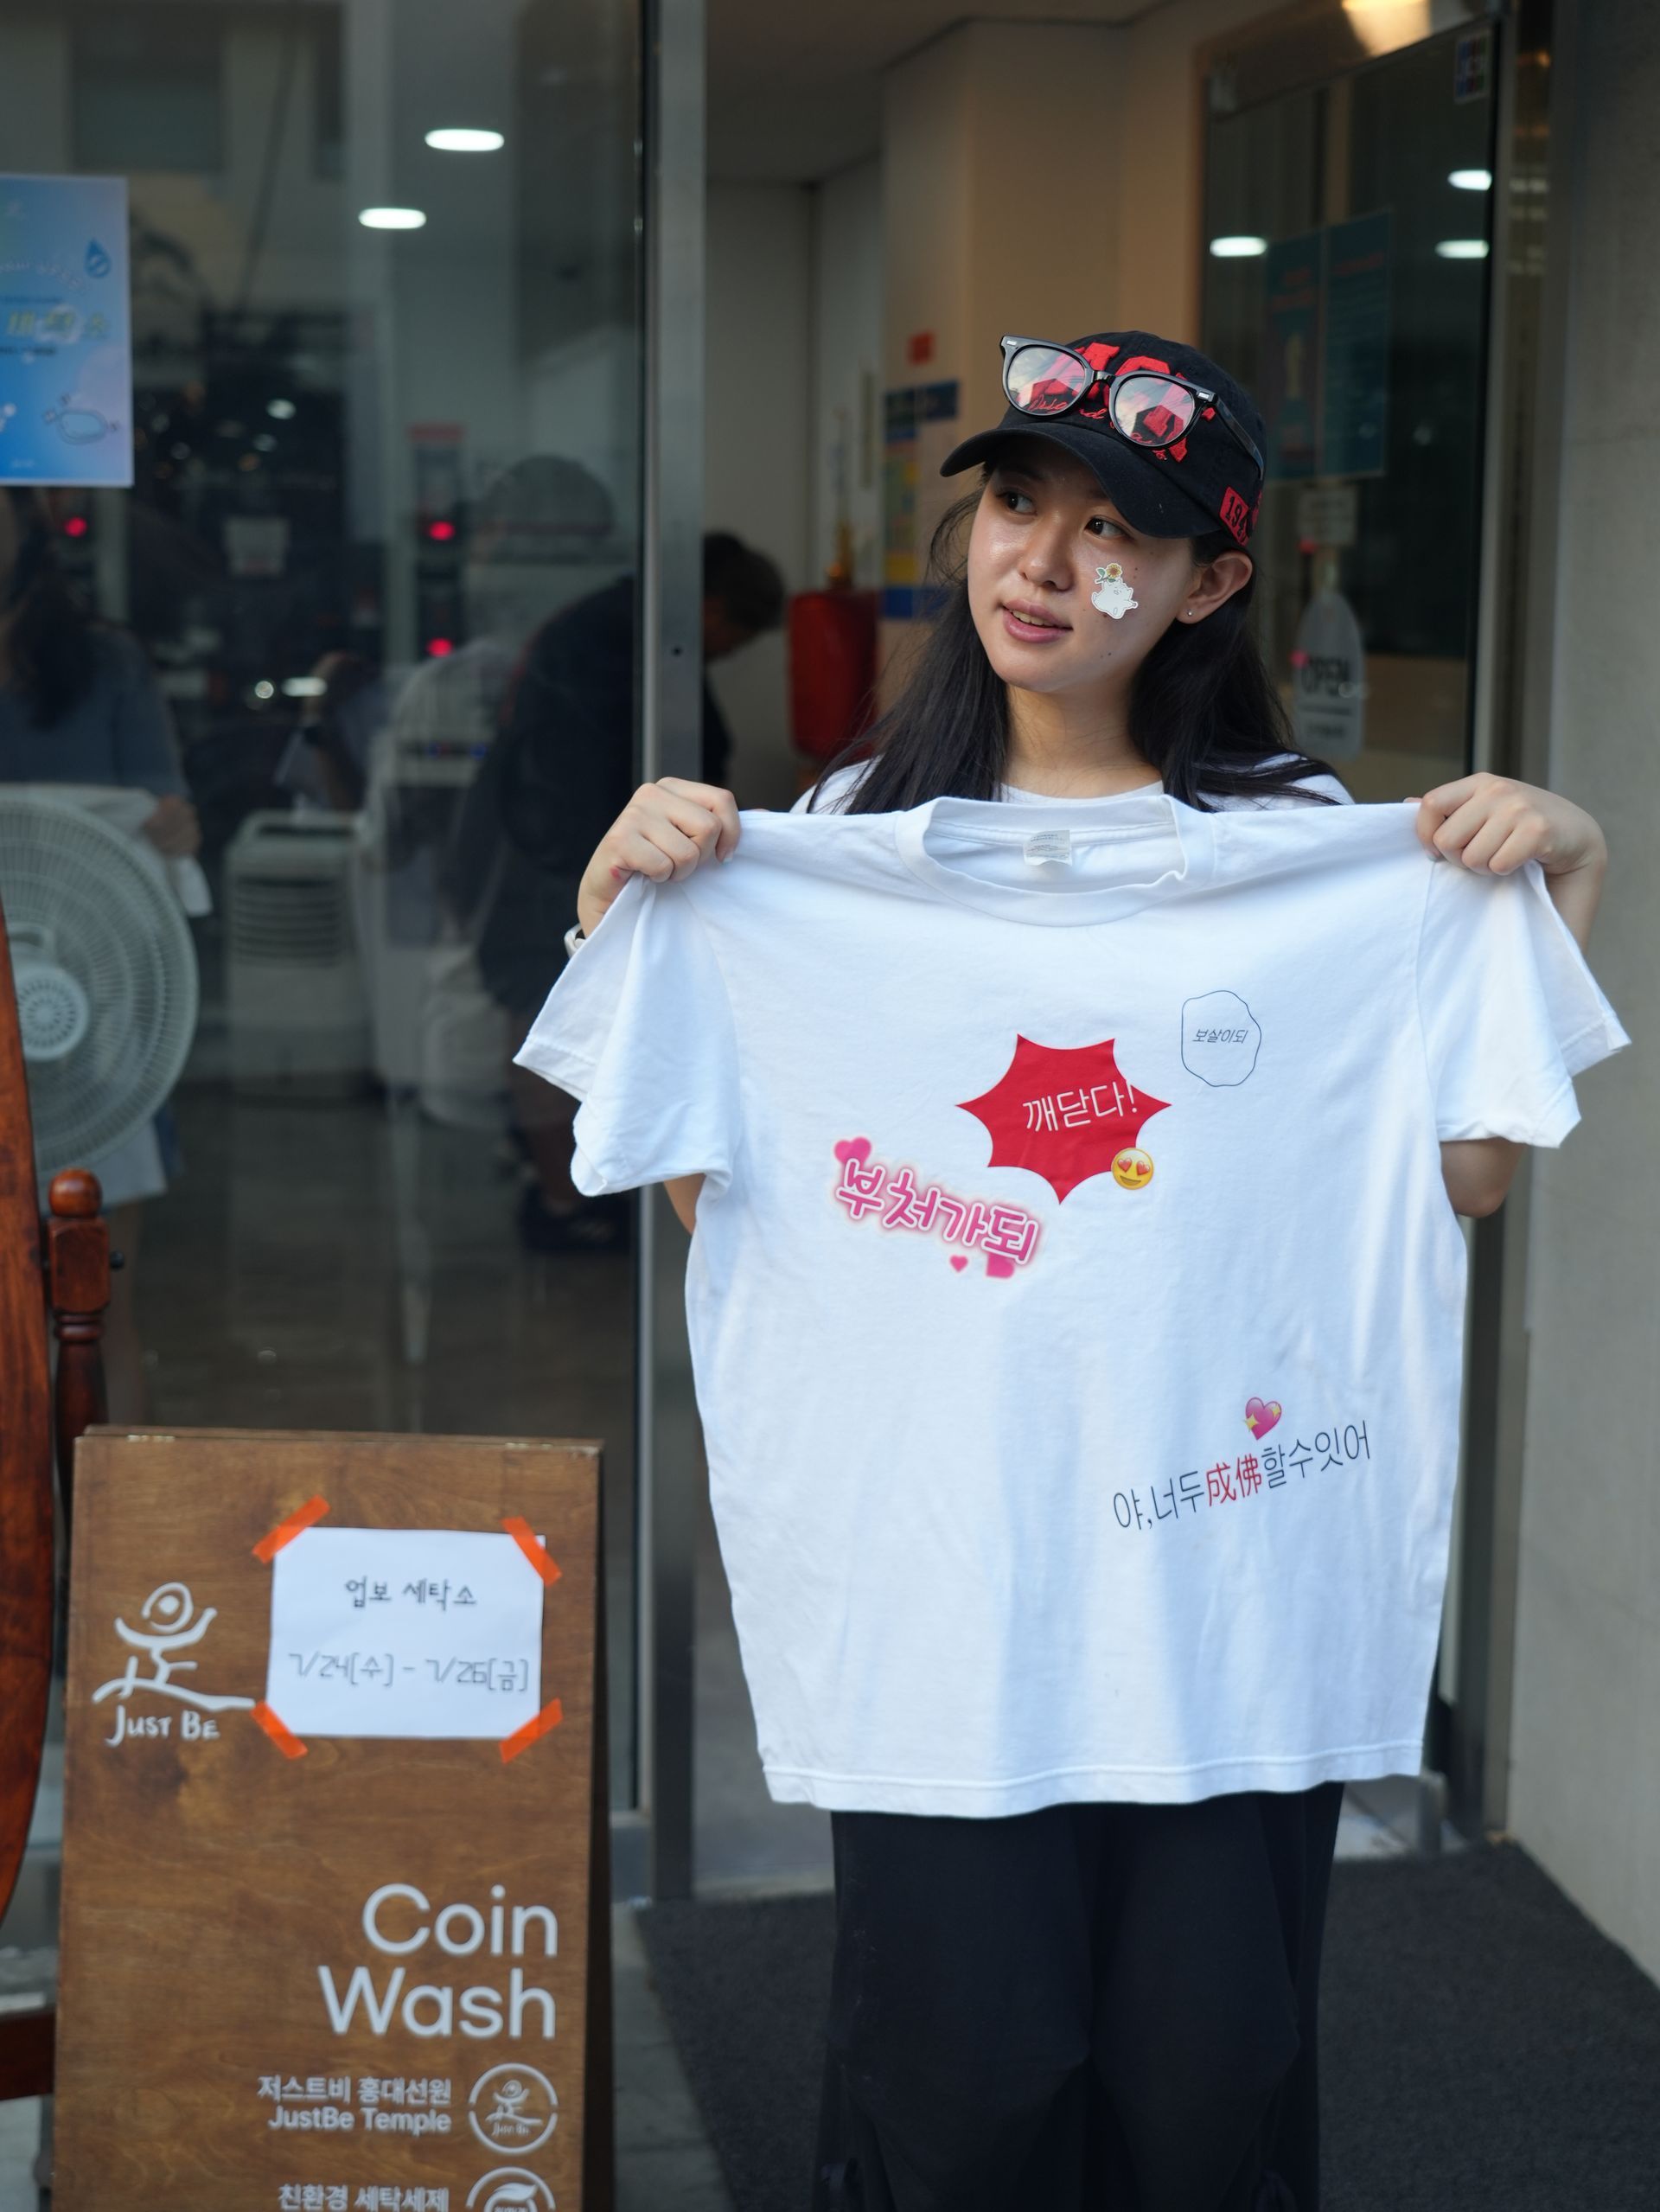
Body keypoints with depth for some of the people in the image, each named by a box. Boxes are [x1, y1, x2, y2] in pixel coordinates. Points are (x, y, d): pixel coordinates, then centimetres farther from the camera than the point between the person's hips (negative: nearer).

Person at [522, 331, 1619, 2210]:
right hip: (939, 1579, 0)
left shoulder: (1323, 855, 5)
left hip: (1228, 1566, 1)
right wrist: (632, 918, -4)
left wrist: (1555, 900, -2)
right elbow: (713, 1198, 3)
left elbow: (1464, 1173, 4)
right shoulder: (838, 851, 5)